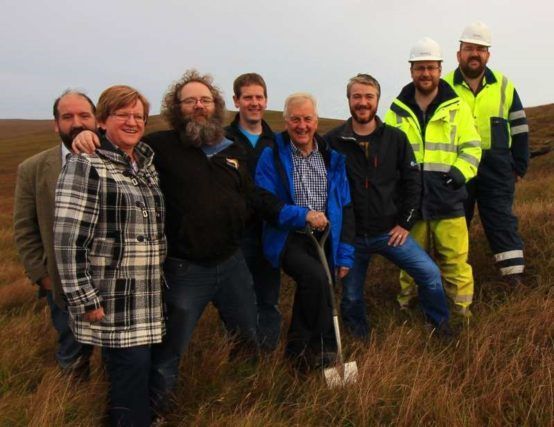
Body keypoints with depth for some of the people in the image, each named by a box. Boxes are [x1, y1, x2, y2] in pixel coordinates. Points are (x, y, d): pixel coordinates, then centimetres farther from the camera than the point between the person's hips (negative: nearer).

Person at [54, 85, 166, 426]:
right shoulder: (86, 165, -12)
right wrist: (85, 301, -19)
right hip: (113, 302, -7)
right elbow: (69, 240, -17)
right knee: (132, 370, -2)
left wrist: (163, 276, 17)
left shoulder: (147, 163, 12)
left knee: (145, 368, 15)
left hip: (148, 299, 7)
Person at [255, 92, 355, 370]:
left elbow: (345, 208, 7)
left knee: (308, 293, 10)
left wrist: (345, 254, 2)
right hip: (288, 240, -4)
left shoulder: (332, 157, 6)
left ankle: (298, 354, 33)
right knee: (315, 276, -29)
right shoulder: (271, 156, -4)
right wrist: (304, 215, -23)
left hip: (324, 240, 4)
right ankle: (324, 347, -11)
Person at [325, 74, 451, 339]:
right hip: (350, 236, 0)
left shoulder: (396, 138, -2)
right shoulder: (332, 142, -6)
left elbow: (412, 181, 2)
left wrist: (405, 223, -3)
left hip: (390, 232, 1)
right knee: (351, 296, 9)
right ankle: (360, 343, 34)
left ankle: (441, 328, 18)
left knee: (430, 273, -6)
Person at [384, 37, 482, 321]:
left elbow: (471, 147, 6)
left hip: (447, 197, -1)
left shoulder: (456, 107, 5)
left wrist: (459, 173, -9)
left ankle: (461, 308, 13)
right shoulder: (398, 111, 9)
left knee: (454, 257, 0)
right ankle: (407, 305, 27)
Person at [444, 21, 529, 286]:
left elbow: (519, 129, 10)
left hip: (496, 168, 0)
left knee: (502, 222, 2)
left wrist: (519, 166, 6)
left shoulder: (503, 85, 4)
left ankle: (514, 277, 8)